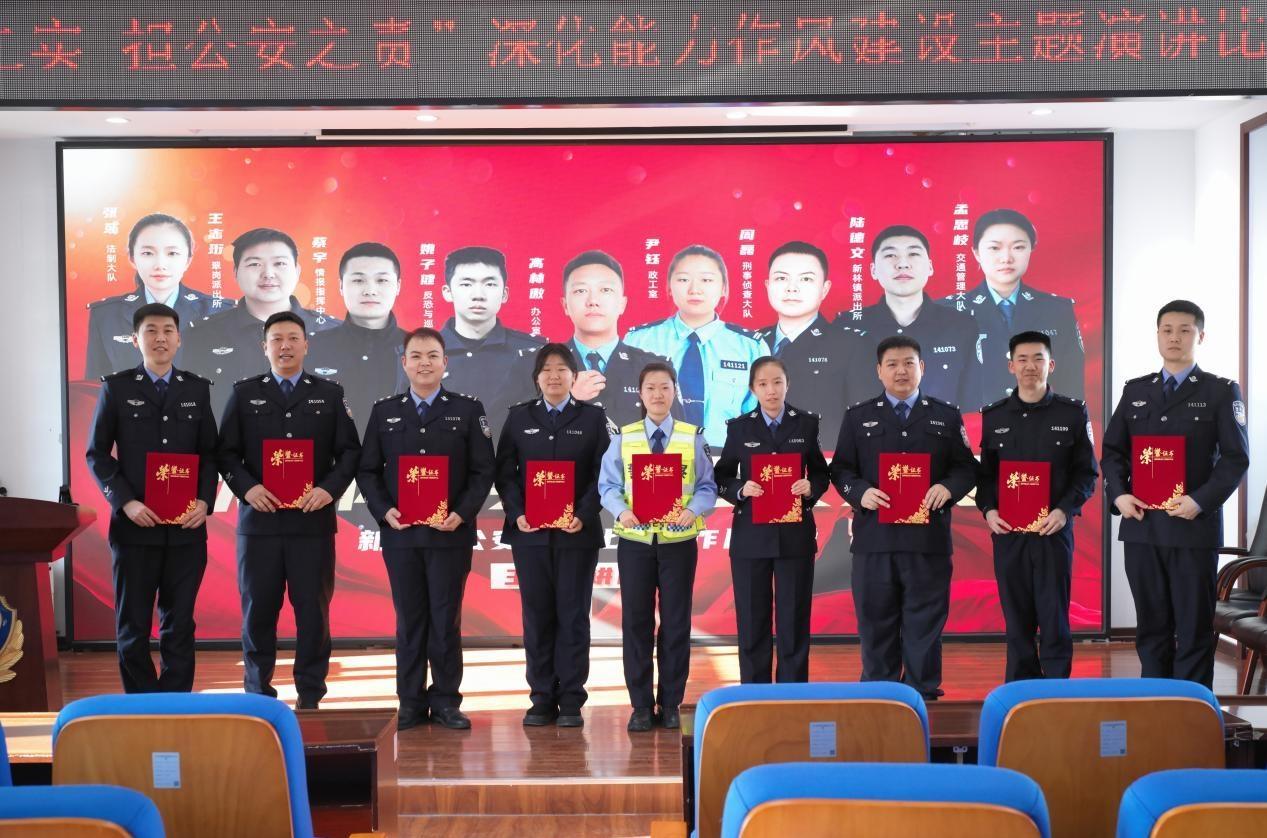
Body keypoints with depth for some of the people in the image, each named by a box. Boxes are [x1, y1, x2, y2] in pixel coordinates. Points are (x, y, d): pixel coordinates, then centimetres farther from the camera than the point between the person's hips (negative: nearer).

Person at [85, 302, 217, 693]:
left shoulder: (197, 389, 9)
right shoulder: (116, 387, 3)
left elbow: (210, 453, 9)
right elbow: (97, 454, 2)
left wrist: (205, 501, -7)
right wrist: (125, 502, -11)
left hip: (186, 527, 1)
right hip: (134, 525, -1)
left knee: (179, 622, 6)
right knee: (133, 623, 5)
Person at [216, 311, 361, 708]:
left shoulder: (329, 394, 9)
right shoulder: (244, 393, 9)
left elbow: (350, 451, 5)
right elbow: (226, 452, 5)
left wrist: (330, 488, -11)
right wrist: (246, 487, -11)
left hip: (313, 522, 0)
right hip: (259, 520, 0)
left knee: (313, 609, 3)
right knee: (258, 609, 5)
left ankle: (310, 696, 12)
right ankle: (258, 694, 15)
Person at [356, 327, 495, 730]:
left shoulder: (468, 410, 4)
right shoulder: (384, 411, 9)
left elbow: (483, 471, 0)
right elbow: (367, 470, 7)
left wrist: (461, 514, -12)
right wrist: (385, 511, -8)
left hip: (450, 533, -1)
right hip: (399, 533, 1)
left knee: (446, 619, 3)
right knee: (409, 621, 6)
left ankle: (446, 701, 13)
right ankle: (411, 703, 13)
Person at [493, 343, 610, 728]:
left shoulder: (592, 417, 5)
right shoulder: (519, 417, 9)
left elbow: (602, 475, 0)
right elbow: (505, 473, 5)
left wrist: (583, 516, -14)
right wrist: (517, 514, -10)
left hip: (577, 533, -1)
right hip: (530, 533, 1)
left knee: (573, 615, 2)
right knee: (537, 615, 4)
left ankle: (571, 701, 7)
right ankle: (542, 699, 12)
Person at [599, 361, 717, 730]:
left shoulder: (693, 438, 1)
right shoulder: (623, 438, 3)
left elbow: (707, 487, 0)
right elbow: (608, 485, 2)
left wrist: (692, 511, -19)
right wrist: (622, 511, -17)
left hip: (678, 541, 0)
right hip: (635, 541, 1)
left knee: (676, 621, 5)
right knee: (636, 621, 4)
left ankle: (671, 703, 16)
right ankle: (640, 705, 13)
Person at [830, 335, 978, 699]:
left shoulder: (947, 416, 10)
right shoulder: (858, 417, 10)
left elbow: (966, 468, 8)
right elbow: (841, 469, 6)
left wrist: (947, 488, -13)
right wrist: (860, 492, -13)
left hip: (929, 537, 0)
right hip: (874, 536, 0)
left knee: (924, 622, 4)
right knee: (876, 621, 5)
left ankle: (923, 694, 12)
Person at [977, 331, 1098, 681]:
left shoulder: (1072, 412, 3)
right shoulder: (993, 416, 9)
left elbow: (1087, 472, 2)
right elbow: (985, 473, 11)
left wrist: (1065, 510, -12)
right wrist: (988, 510, -6)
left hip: (1053, 530, -2)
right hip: (1007, 532, 2)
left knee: (1054, 619, -1)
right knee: (1016, 619, 6)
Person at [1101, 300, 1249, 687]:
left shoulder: (1221, 392, 2)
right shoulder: (1135, 390, 13)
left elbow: (1236, 458, -4)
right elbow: (1112, 450, 13)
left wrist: (1200, 501, -16)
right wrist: (1118, 495, -4)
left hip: (1194, 527, -3)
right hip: (1141, 526, 4)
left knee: (1194, 628, 2)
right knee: (1151, 626, 9)